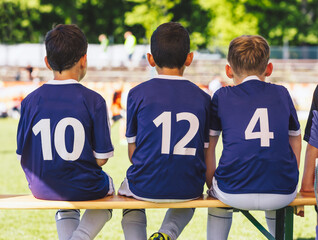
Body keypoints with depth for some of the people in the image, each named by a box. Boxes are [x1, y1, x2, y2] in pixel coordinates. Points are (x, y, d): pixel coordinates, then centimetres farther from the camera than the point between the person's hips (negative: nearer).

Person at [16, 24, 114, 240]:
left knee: (65, 207, 38)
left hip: (42, 189, 3)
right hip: (84, 188, -3)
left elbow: (22, 156, -1)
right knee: (107, 187, 32)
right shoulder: (94, 101, -11)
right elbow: (101, 158, -9)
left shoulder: (30, 101, -4)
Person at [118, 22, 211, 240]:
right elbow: (204, 154, 4)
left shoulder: (138, 94, -6)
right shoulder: (202, 98, -1)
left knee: (127, 190, 35)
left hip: (145, 188, -1)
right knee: (189, 199, 37)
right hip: (189, 188, 1)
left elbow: (133, 152, 0)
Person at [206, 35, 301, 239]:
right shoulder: (281, 94, 13)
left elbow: (208, 147, 9)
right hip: (282, 194, 2)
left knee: (217, 190, 34)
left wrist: (211, 184, 22)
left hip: (235, 193, -1)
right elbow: (295, 140, 22)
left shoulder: (222, 97, 8)